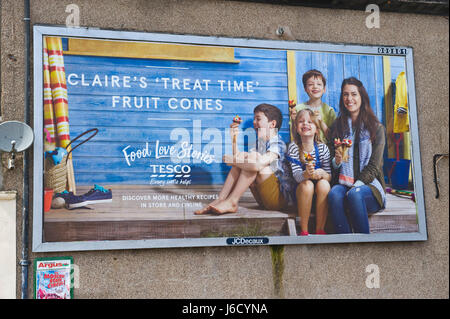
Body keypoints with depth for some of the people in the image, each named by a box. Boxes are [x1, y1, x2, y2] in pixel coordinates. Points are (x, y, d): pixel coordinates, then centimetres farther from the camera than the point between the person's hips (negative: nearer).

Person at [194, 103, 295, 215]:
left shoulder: (278, 144, -14)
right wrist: (234, 139, 2)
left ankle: (232, 202, -22)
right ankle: (220, 200, -13)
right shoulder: (259, 143, 16)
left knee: (255, 162, -24)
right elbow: (239, 157, 9)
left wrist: (232, 160, -18)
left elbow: (257, 164, -30)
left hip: (281, 198, -8)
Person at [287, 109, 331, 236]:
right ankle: (304, 231, -24)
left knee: (323, 184, -30)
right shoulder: (293, 147, -9)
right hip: (300, 191, -1)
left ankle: (320, 230, -23)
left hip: (320, 192, 1)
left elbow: (329, 176, -5)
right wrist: (306, 174, -40)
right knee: (307, 184, -32)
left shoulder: (322, 148, -6)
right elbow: (296, 175, -17)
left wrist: (322, 174, -28)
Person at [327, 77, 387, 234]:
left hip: (368, 184, -2)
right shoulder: (337, 127, 14)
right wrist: (337, 160, -11)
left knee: (354, 195, -36)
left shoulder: (376, 128, 5)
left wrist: (356, 186, -16)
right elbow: (333, 166, 13)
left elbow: (373, 166, -3)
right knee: (334, 194, -33)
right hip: (343, 183, 2)